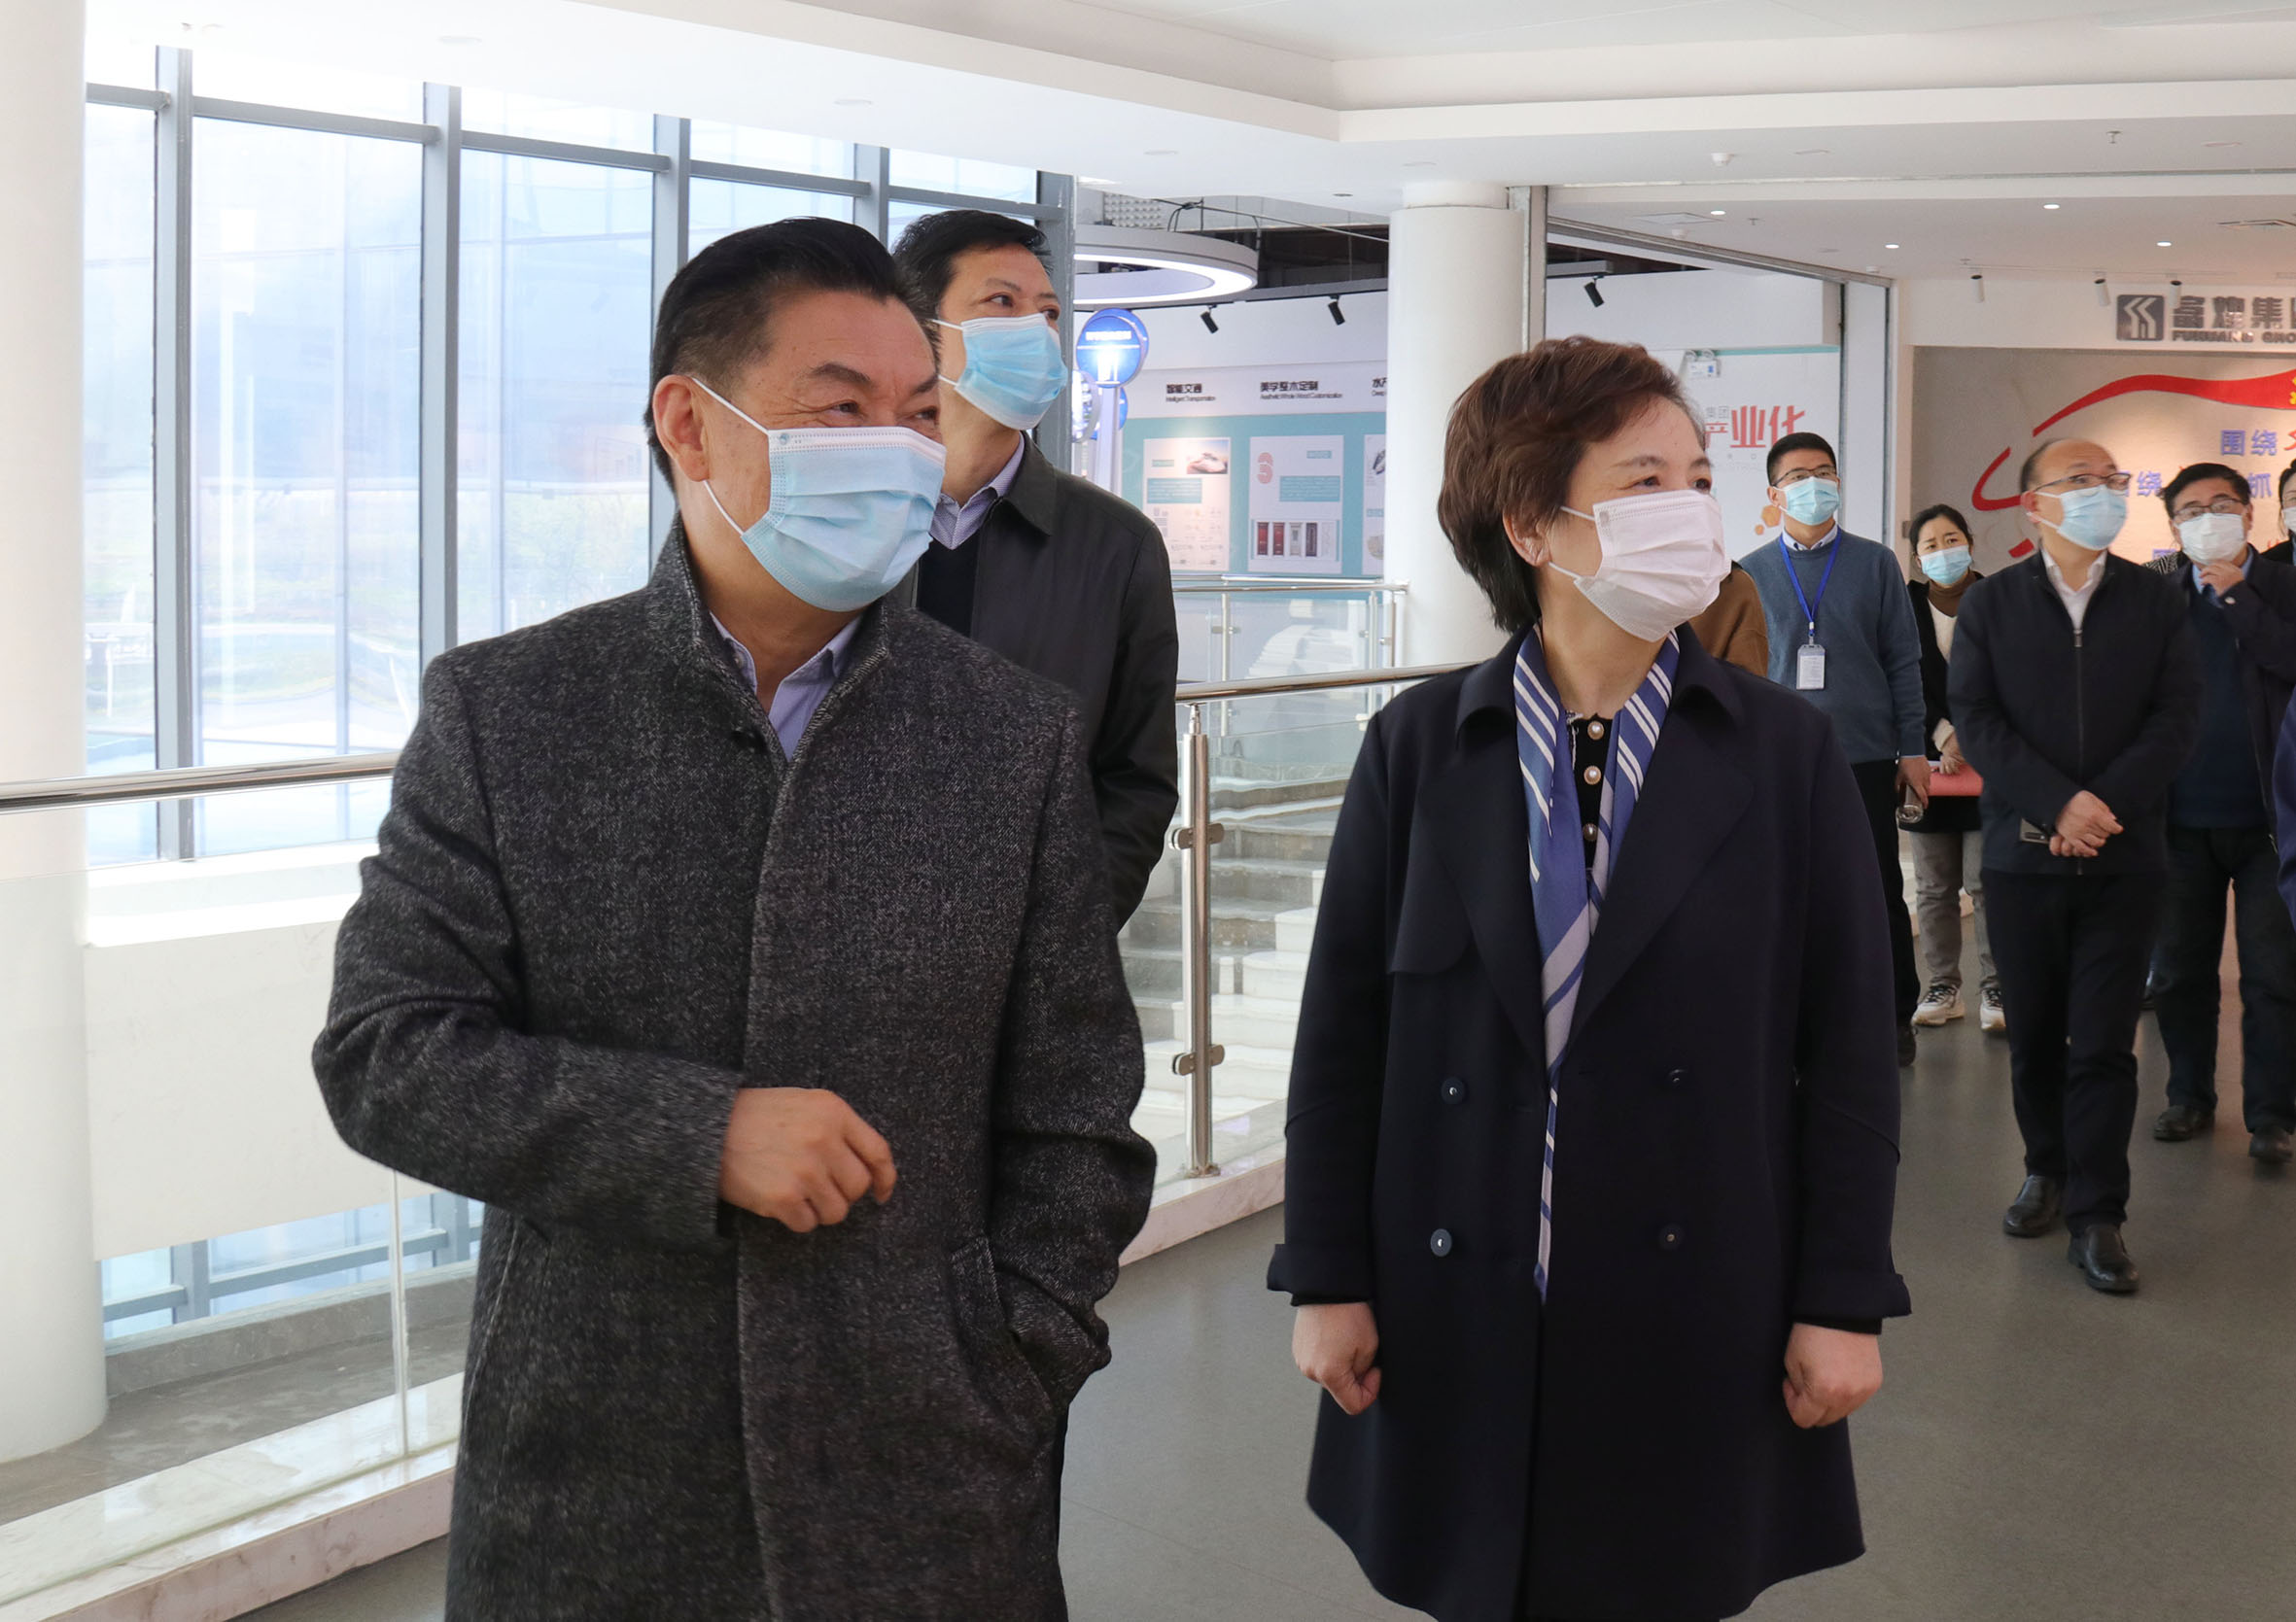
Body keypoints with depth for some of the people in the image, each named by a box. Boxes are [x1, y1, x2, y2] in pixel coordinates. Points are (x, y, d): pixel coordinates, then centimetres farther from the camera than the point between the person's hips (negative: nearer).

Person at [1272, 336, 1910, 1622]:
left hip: (1698, 1313, 0)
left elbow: (1850, 1044, -1)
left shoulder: (1788, 754, -1)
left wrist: (1846, 1302, -4)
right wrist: (1328, 1280, -1)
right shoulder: (1417, 749, 0)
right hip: (1459, 1317, 1)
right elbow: (1343, 1031, 1)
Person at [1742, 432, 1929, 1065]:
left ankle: (1894, 1017, 18)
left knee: (1880, 894, 6)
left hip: (1866, 758, -1)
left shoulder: (1875, 564, 5)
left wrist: (1913, 750, -1)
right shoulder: (1752, 573, 6)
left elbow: (1903, 659, 4)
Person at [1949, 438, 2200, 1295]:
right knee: (2033, 1031, 10)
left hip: (2123, 856, 0)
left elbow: (2178, 715, -1)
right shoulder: (1991, 603, 4)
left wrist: (2106, 803, -13)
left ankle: (2097, 1213, 3)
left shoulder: (2155, 599, 5)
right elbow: (1974, 719, -4)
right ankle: (2047, 1169, 28)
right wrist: (2061, 802, -15)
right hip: (2023, 851, 1)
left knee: (2103, 1041, -2)